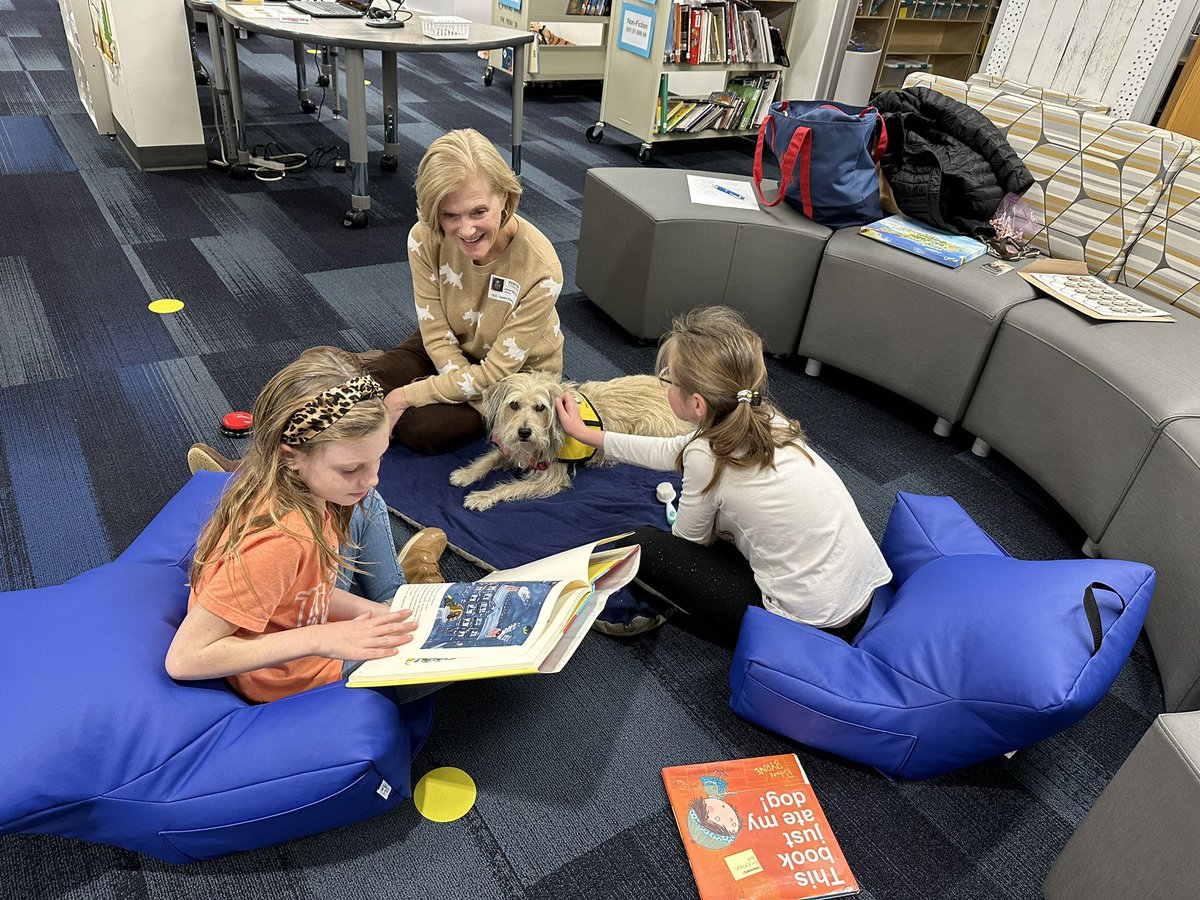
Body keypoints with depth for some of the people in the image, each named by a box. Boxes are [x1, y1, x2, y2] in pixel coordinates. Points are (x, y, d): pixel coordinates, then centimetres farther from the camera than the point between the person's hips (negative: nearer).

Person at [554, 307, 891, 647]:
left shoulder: (707, 457, -21)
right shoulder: (762, 420, 1)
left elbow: (688, 541, -2)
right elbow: (671, 452, 16)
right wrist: (585, 433, 24)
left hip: (813, 625, -8)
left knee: (641, 546, -6)